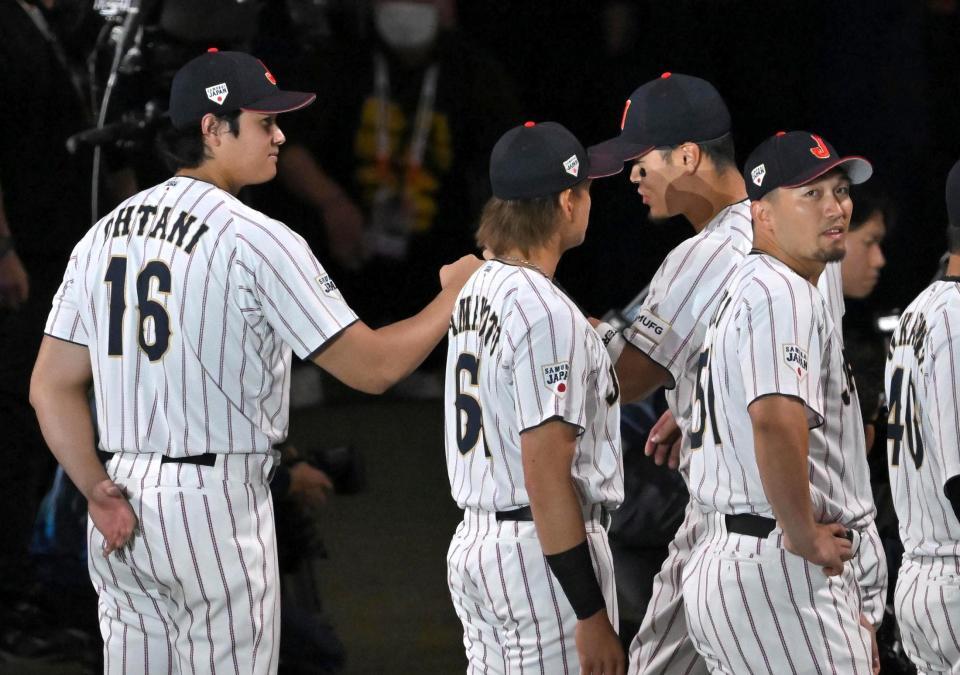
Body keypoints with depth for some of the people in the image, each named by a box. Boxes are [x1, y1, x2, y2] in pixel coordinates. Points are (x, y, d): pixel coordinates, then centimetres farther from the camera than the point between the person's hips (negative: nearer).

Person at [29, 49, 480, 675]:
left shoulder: (105, 233, 10)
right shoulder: (256, 240, -12)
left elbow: (52, 388, 5)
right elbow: (371, 366, -13)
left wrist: (99, 493, -1)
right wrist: (453, 295, 2)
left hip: (121, 511, 7)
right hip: (217, 502, -7)